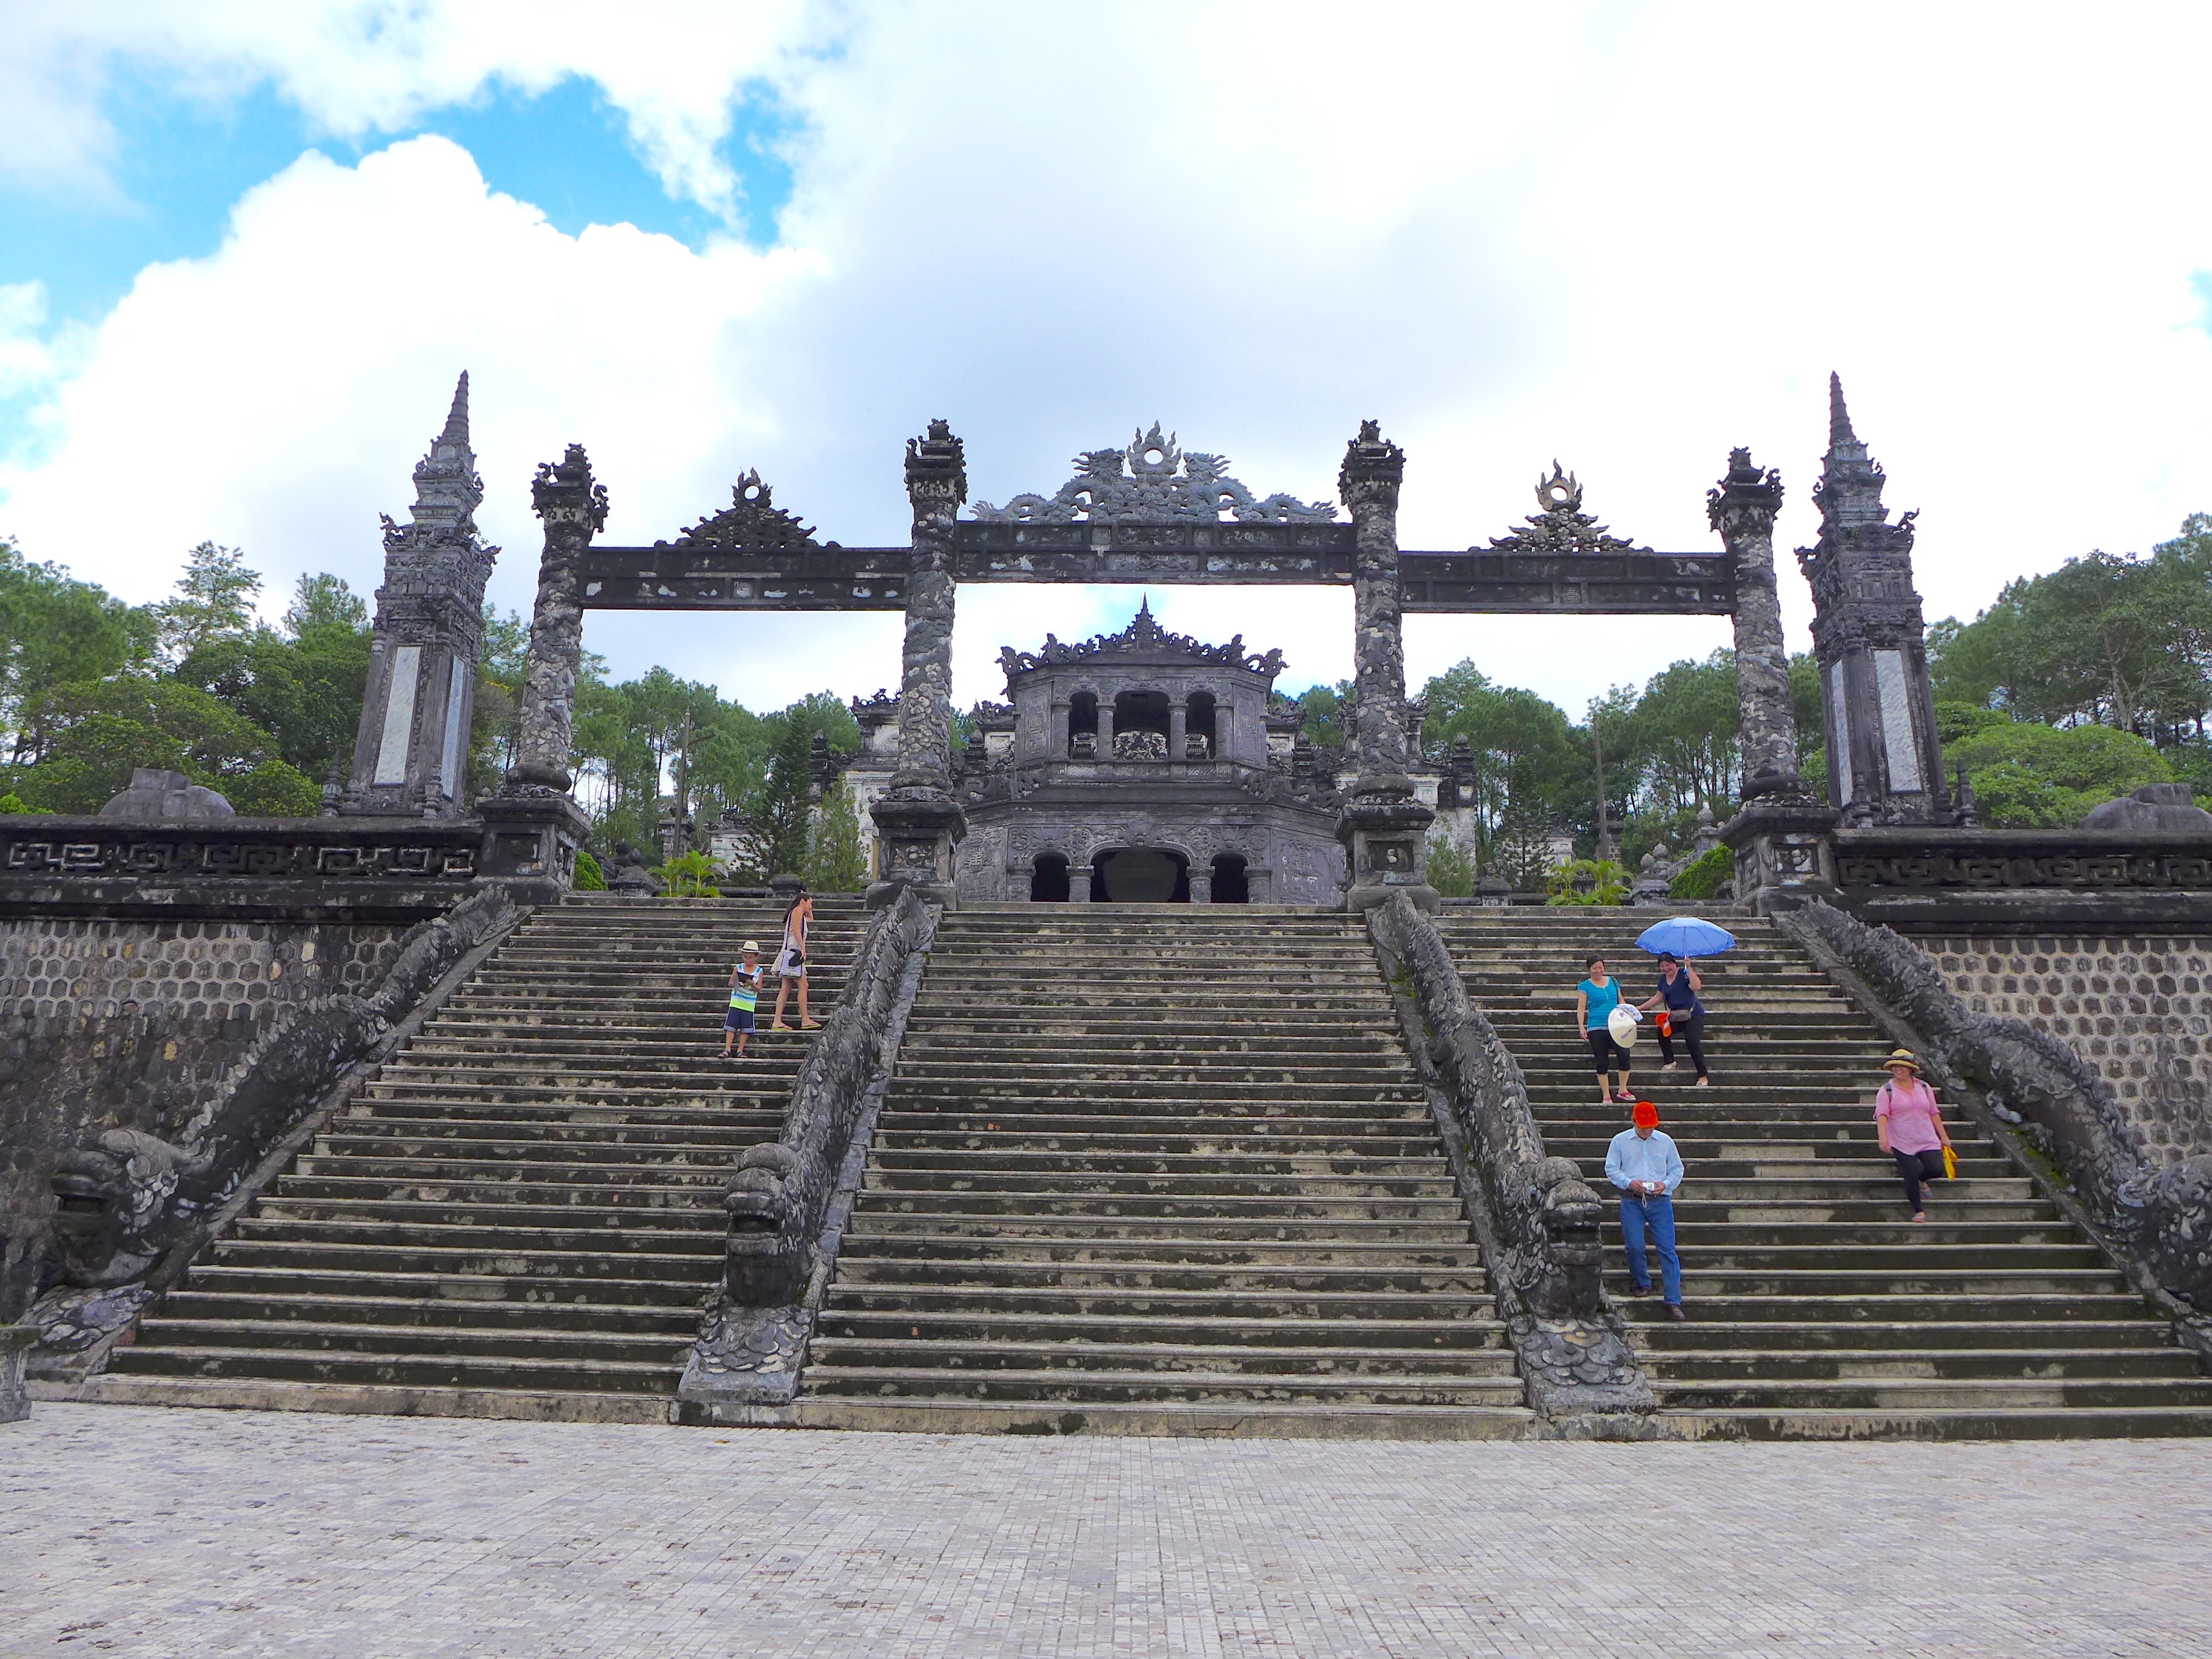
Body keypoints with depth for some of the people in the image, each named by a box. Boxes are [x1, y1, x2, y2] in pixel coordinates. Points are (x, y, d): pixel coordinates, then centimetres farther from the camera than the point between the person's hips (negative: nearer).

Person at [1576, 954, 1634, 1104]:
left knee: (1624, 1055, -13)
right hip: (1596, 1029, -2)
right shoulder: (1585, 986, 2)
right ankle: (1606, 1096, 10)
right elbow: (1581, 1008, -2)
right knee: (1602, 1062, 2)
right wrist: (1581, 1026, -14)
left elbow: (1621, 1002, 20)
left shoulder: (1613, 982, 12)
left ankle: (1623, 1090, 4)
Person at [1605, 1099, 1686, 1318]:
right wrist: (1629, 1182, -12)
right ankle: (1643, 1284, 23)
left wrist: (1665, 1184, -7)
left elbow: (1677, 1169, 12)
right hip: (1632, 1201, 0)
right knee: (1634, 1247, -4)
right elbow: (1611, 1169, 5)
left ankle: (1674, 1302, -4)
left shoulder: (1665, 1141, 9)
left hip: (1660, 1201, 0)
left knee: (1668, 1249, -6)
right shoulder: (1620, 1141, 5)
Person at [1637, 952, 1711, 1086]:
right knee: (1662, 1032, -13)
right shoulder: (1663, 979, 8)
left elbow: (1697, 986, -31)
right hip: (1675, 1016, 7)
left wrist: (1689, 968, -33)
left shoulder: (1684, 973, -13)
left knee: (1693, 1042, -18)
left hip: (1693, 1015, -7)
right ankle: (1669, 1062, 8)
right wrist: (1640, 1007, 15)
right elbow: (1658, 997, 19)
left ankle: (1703, 1076, -8)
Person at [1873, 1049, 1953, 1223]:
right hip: (1902, 1143, -3)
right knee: (1911, 1175, -6)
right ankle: (1918, 1210, 16)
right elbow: (1882, 1115, -14)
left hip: (1928, 1140, 3)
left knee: (1937, 1170, -9)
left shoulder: (1924, 1088, 8)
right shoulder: (1886, 1091, -4)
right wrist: (1883, 1137, -28)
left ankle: (1919, 1179, 27)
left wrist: (1944, 1136, 14)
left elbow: (1934, 1113, 15)